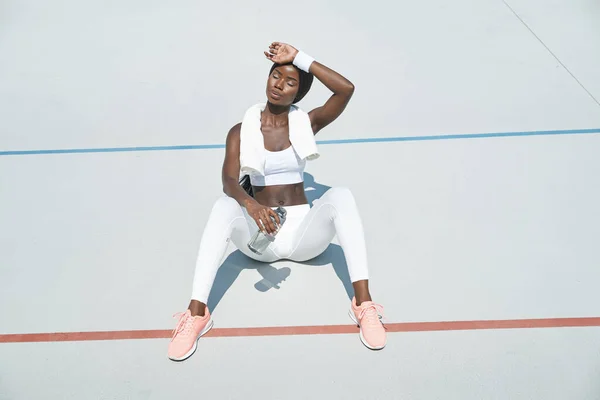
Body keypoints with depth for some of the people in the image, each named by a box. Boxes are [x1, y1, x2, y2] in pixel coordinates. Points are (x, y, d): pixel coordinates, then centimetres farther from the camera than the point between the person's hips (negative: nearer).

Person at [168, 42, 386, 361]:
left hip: (303, 232, 1)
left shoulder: (307, 123, 6)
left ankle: (363, 303, -35)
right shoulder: (241, 131, 2)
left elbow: (346, 89, -11)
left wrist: (299, 58, -9)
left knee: (340, 196, -28)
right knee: (223, 205, -31)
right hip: (259, 238, 0)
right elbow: (229, 181, -16)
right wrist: (250, 204, -39)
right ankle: (196, 312, -35)